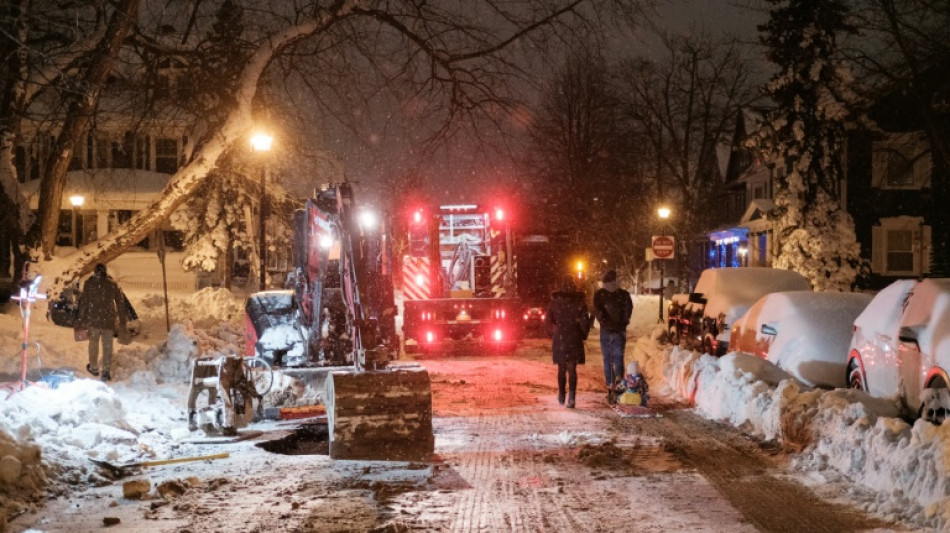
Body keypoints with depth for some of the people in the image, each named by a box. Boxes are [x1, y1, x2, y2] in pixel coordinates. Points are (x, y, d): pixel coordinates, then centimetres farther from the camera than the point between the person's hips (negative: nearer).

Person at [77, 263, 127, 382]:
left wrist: (82, 319, 4)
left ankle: (94, 367, 29)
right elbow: (120, 303, 4)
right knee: (107, 346, 6)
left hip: (93, 319, -1)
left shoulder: (89, 283, -3)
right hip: (109, 320, 1)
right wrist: (122, 322, 10)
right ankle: (107, 371, 0)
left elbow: (83, 302, -4)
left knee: (93, 343, 17)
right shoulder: (113, 284, 2)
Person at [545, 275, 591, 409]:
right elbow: (585, 322, -7)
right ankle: (571, 397, -11)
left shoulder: (554, 303, -2)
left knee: (562, 369, 16)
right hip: (574, 340, -1)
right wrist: (582, 335, 8)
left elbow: (547, 321, 1)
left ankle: (561, 395, 25)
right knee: (572, 369, 1)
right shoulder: (579, 303, -6)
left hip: (559, 339, 1)